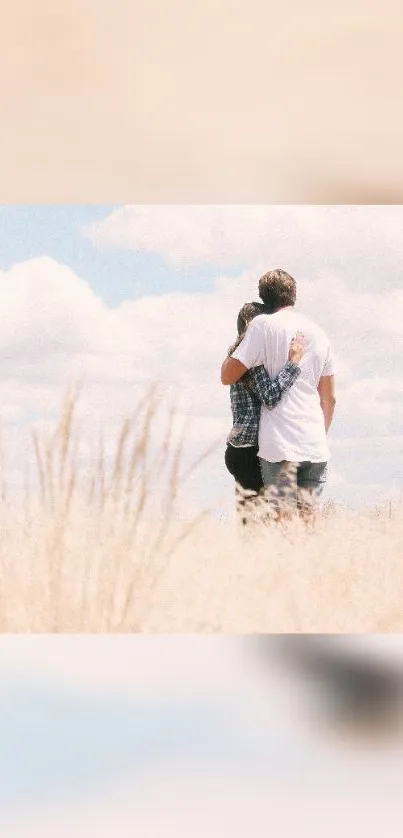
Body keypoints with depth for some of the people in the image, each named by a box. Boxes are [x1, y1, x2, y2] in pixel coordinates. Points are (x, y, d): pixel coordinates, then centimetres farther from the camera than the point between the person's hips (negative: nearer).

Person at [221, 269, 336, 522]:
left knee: (283, 518, -6)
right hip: (316, 445, 5)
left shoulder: (264, 325, -2)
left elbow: (228, 376, -3)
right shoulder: (319, 334, 15)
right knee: (309, 519, 8)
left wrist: (232, 349, 15)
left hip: (280, 444, -5)